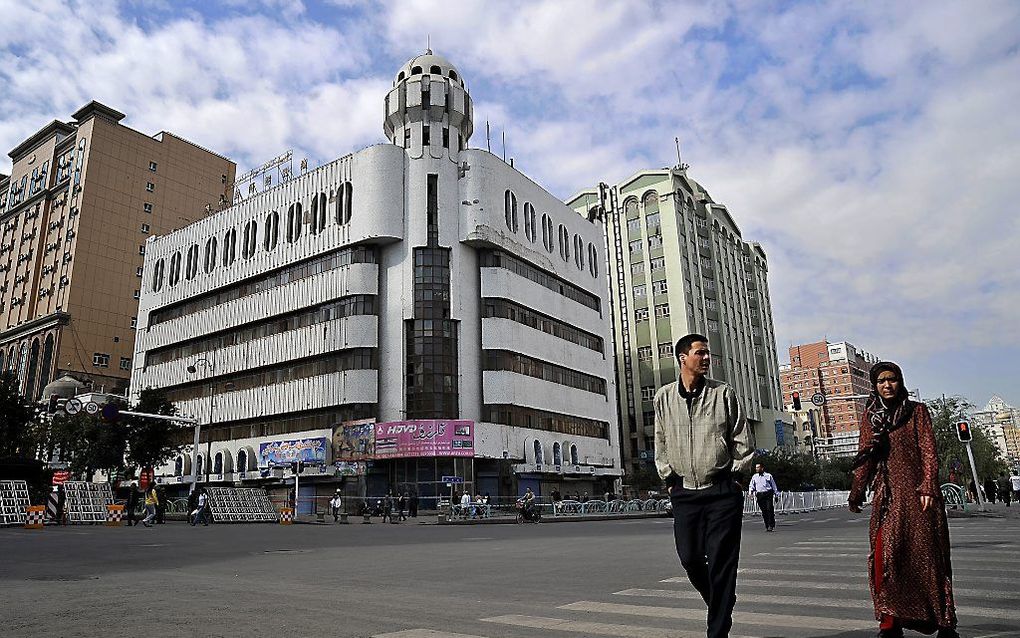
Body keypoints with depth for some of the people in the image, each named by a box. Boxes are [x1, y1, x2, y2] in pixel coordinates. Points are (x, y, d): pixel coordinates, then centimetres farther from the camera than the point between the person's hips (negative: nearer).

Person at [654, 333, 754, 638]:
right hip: (684, 493, 3)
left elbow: (744, 443, 3)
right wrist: (670, 478, 10)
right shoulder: (664, 396, 4)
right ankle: (721, 604, 34)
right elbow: (661, 443, 13)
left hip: (722, 492, -2)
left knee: (721, 562, -2)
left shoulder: (724, 393, -1)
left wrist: (729, 477, 2)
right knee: (689, 558, 6)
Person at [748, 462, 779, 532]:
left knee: (770, 510, -11)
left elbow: (774, 485, 12)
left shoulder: (768, 476, 5)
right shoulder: (754, 477, 12)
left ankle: (772, 526, -4)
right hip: (759, 495, 2)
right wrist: (750, 492, -5)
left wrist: (776, 495, 13)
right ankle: (767, 526, 7)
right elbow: (752, 486, 14)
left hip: (768, 494, -2)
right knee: (763, 511, 0)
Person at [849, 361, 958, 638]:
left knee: (926, 553, 1)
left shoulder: (917, 411, 5)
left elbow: (928, 451, -3)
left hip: (916, 490, -1)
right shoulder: (870, 415, 10)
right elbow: (864, 456, 11)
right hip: (887, 495, 2)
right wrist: (857, 492, 8)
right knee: (885, 555, -6)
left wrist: (928, 488, -14)